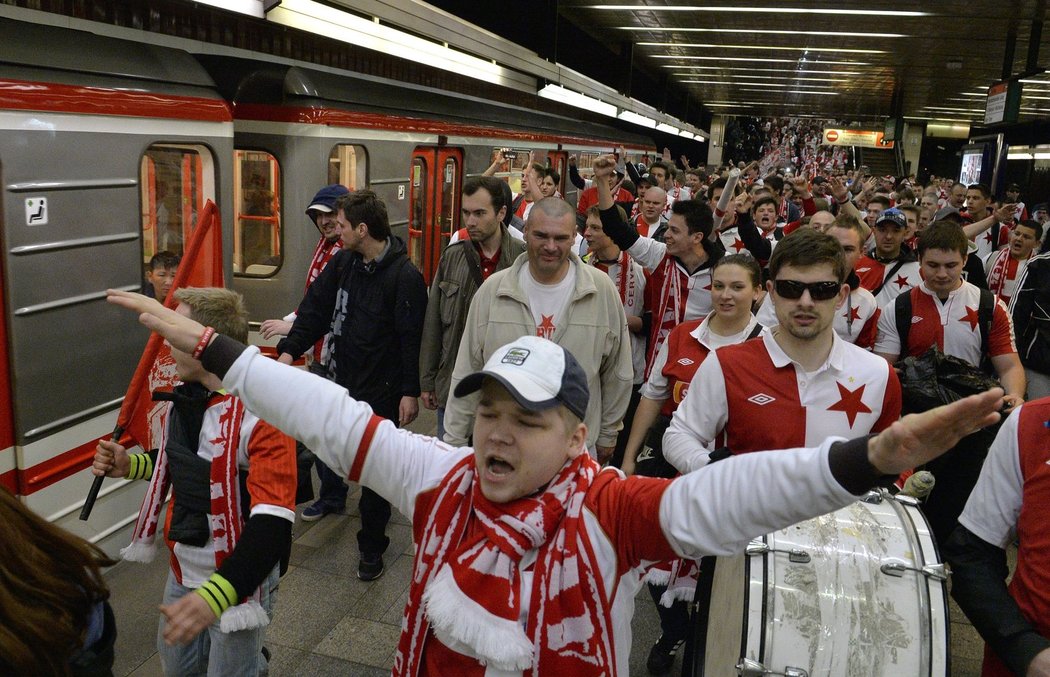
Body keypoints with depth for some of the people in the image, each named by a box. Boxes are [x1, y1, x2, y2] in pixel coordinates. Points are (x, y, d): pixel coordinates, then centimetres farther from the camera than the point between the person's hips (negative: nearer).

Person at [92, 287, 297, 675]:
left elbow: (273, 524, -32)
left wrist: (214, 597, -42)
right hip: (183, 569, 8)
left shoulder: (263, 413, -26)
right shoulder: (185, 395, 0)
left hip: (236, 579, -8)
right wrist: (130, 465, 3)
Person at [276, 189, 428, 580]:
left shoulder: (404, 277, -18)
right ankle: (332, 497, 50)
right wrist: (290, 349, -6)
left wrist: (410, 392, -16)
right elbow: (316, 307, 6)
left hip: (380, 390, -6)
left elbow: (412, 339, -17)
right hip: (340, 379, 6)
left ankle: (372, 547, 22)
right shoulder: (343, 263, 3)